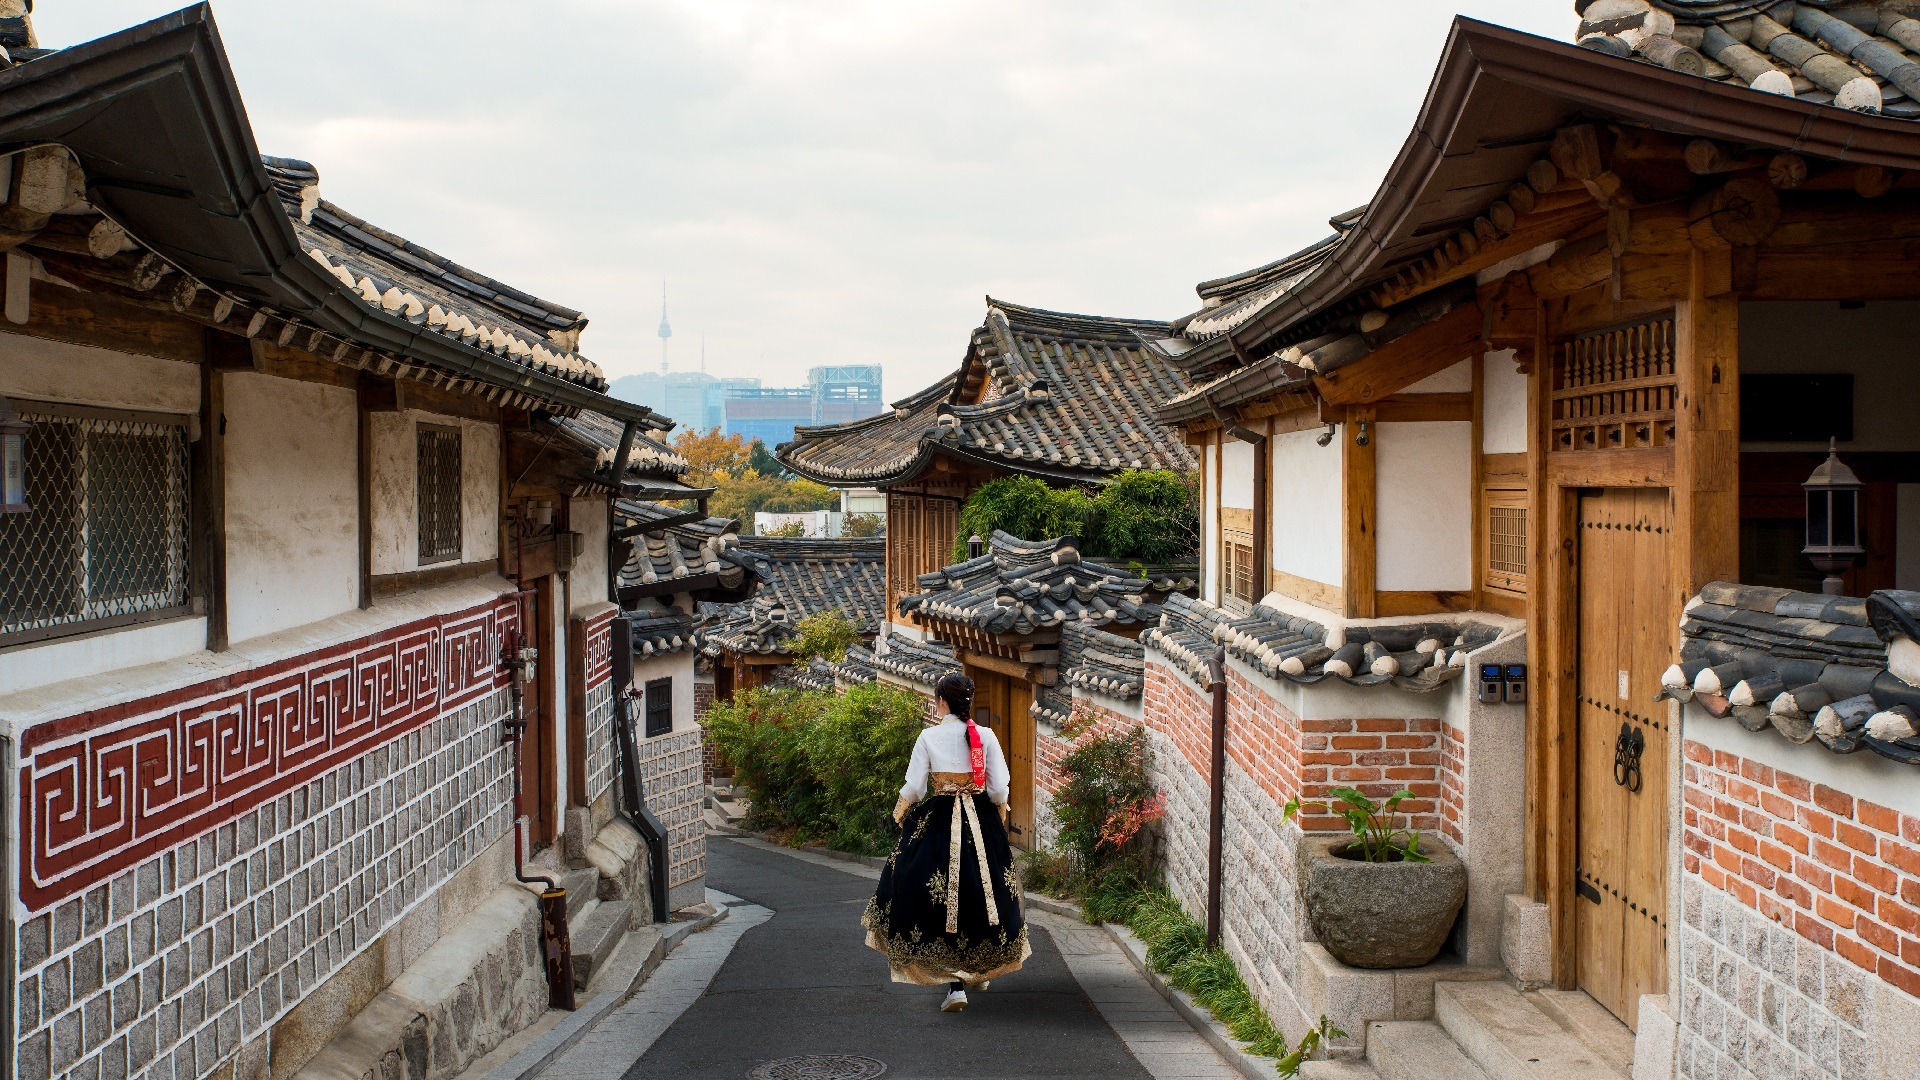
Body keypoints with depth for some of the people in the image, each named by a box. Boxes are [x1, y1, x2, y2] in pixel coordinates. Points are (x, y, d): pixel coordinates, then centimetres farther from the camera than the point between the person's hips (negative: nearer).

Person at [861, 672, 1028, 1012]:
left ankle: (955, 985, -6)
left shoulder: (929, 736, -8)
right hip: (982, 823, 3)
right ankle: (982, 970, 34)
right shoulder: (985, 735, -3)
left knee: (942, 901, 3)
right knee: (981, 894, 19)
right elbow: (999, 788, -3)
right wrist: (999, 818, 17)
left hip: (938, 821, -2)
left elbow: (913, 787, -7)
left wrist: (900, 812, 13)